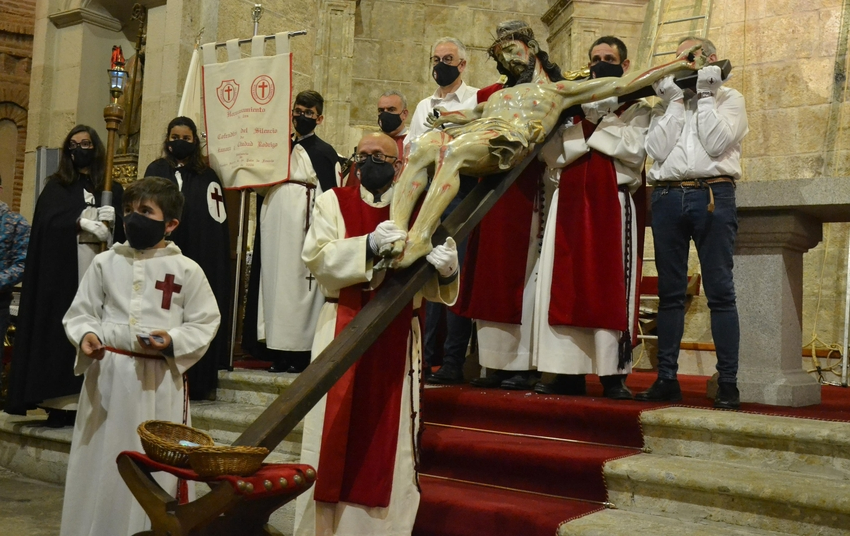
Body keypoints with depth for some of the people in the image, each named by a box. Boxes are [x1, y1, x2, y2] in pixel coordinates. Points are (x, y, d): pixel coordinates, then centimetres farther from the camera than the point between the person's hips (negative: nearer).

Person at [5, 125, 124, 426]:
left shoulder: (112, 190, 14)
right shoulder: (56, 187, 11)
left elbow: (122, 232, 9)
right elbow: (48, 223, -6)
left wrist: (111, 220, -10)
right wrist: (83, 221, -14)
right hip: (62, 274, -1)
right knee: (61, 334, -6)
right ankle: (61, 404, -4)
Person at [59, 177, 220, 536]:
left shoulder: (186, 270, 0)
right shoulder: (105, 263, 5)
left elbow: (205, 322, 1)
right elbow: (80, 313, 9)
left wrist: (173, 341, -16)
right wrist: (86, 335, -12)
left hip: (160, 378, -2)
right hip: (107, 373, 2)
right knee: (99, 461, 9)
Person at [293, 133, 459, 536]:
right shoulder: (333, 202, 6)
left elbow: (434, 290, 4)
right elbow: (317, 259, -11)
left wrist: (446, 270, -19)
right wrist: (370, 245, -25)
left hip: (398, 341, 1)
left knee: (391, 443, 6)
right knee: (333, 440, 2)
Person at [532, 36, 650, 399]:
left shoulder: (636, 108, 10)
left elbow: (634, 150, -9)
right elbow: (552, 154, 6)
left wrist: (598, 120, -5)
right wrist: (588, 120, -5)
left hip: (613, 202, -3)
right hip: (570, 202, 3)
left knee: (610, 287, -5)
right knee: (566, 286, -2)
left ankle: (613, 374, -1)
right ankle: (569, 373, 2)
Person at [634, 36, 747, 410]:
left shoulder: (729, 99, 11)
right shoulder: (666, 103, 19)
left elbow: (716, 144, -8)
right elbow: (657, 150, 1)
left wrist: (705, 96, -2)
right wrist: (675, 101, 1)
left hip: (713, 196, -3)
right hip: (667, 197, 3)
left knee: (720, 292, -5)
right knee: (670, 292, 5)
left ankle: (728, 383, -3)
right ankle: (667, 379, 9)